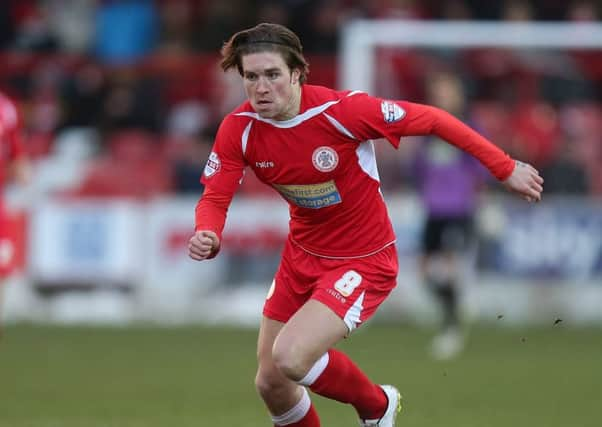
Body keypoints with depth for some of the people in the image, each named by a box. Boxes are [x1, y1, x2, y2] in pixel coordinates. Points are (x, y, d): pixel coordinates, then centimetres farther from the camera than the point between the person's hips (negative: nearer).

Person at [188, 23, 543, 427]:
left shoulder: (341, 110, -26)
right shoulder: (238, 130, -13)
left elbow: (431, 120, -18)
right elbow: (215, 198, -11)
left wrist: (506, 168, -14)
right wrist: (207, 236, -36)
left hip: (364, 260, -6)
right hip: (303, 255, 6)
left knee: (290, 358, -25)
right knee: (271, 384, 10)